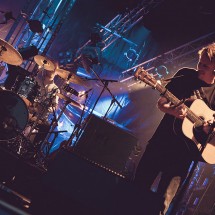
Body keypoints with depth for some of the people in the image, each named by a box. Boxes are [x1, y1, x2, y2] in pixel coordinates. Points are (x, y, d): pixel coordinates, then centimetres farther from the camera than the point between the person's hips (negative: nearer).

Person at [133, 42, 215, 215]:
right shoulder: (185, 75, -1)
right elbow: (161, 103, 2)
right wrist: (172, 110, -19)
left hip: (185, 151, -2)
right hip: (161, 141, 2)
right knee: (139, 186, 11)